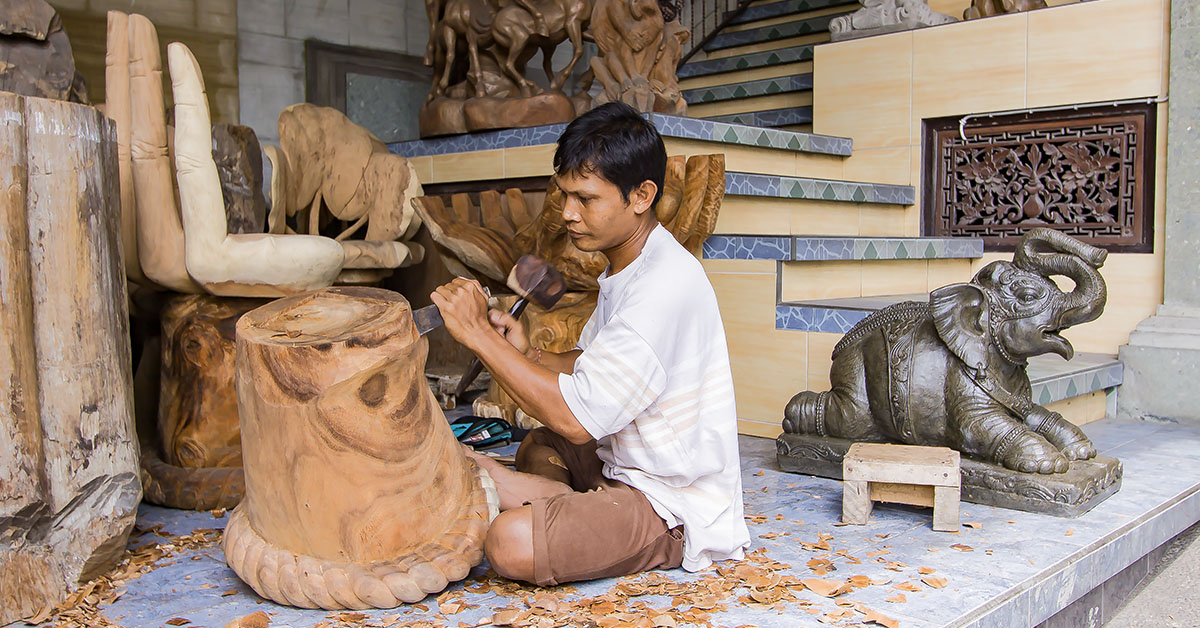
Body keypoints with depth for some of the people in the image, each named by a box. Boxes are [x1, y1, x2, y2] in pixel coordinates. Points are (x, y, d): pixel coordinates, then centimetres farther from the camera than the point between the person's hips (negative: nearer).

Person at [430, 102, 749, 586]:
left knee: (512, 545, -28)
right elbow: (592, 369, 16)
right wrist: (528, 355, -4)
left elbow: (578, 418, -30)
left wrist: (479, 334, -24)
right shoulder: (624, 269, 7)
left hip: (676, 510, -10)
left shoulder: (666, 286, -26)